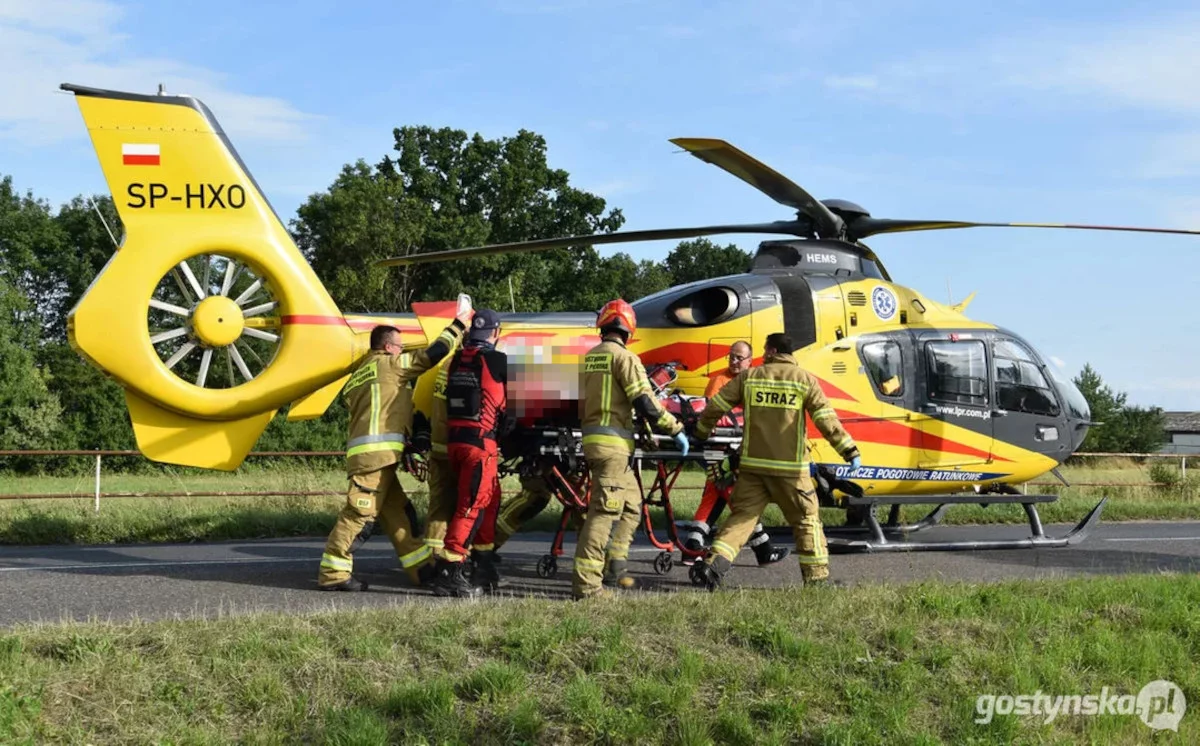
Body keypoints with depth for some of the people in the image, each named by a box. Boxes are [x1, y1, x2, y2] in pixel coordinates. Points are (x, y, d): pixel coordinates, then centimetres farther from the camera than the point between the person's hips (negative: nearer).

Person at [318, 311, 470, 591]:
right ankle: (332, 574, -10)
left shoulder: (359, 374, 24)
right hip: (375, 453, -10)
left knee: (396, 512, 9)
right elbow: (433, 354, 0)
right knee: (359, 512, -10)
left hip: (373, 454, 10)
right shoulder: (389, 364, -1)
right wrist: (458, 325, 11)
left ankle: (421, 568, 11)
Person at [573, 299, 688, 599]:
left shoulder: (588, 358, 16)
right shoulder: (624, 357, -9)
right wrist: (675, 429, -6)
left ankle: (616, 565, 17)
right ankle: (585, 583, -14)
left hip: (590, 438, 9)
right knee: (604, 512, -10)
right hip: (613, 442, -9)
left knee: (631, 504, 20)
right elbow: (645, 402, -15)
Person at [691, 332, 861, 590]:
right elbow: (826, 419, -9)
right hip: (790, 467, -2)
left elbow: (715, 406, 7)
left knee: (741, 516, 8)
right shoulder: (805, 379, -2)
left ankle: (714, 562, -9)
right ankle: (817, 576, 9)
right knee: (807, 520, 10)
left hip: (753, 464, 2)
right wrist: (850, 450, -6)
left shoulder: (748, 377, 4)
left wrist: (701, 432, 25)